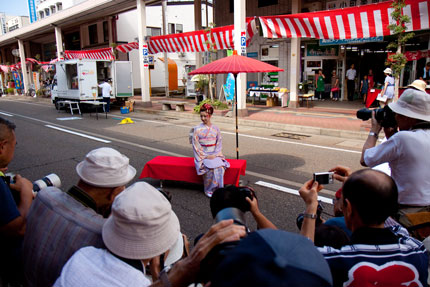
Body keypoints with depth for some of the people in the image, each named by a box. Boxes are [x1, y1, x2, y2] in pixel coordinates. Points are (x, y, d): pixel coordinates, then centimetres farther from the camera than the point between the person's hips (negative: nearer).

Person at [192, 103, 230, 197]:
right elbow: (196, 145, -4)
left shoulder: (215, 129, 7)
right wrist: (205, 156, -12)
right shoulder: (197, 129, -1)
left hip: (215, 155, 2)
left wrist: (214, 155, -8)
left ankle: (217, 189, -15)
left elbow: (219, 143, 8)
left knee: (220, 167, -28)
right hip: (202, 155, -2)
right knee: (210, 167, -30)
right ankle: (209, 190, -14)